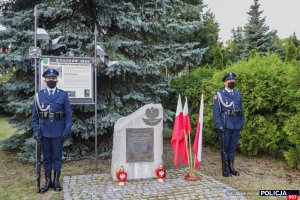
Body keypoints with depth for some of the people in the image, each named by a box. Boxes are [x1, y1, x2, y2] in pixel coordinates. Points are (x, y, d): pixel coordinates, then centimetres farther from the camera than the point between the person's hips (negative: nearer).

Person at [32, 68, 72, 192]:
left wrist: (67, 130, -8)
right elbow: (35, 115, 6)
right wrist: (36, 130, -3)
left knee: (57, 157, 6)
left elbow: (68, 114, 0)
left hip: (58, 132, -1)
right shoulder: (39, 95, 4)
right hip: (44, 131, 1)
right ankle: (47, 181, 20)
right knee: (46, 157, 10)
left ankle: (56, 181, 18)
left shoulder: (63, 95, 1)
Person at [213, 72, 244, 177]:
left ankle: (231, 167, 25)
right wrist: (219, 125, -12)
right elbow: (216, 111, -6)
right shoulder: (219, 94, -3)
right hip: (226, 125, -5)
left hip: (236, 125, 5)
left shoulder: (237, 94, 13)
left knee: (233, 147, 12)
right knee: (225, 148, 4)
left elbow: (241, 109, 16)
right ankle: (225, 169, 13)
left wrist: (242, 123, 10)